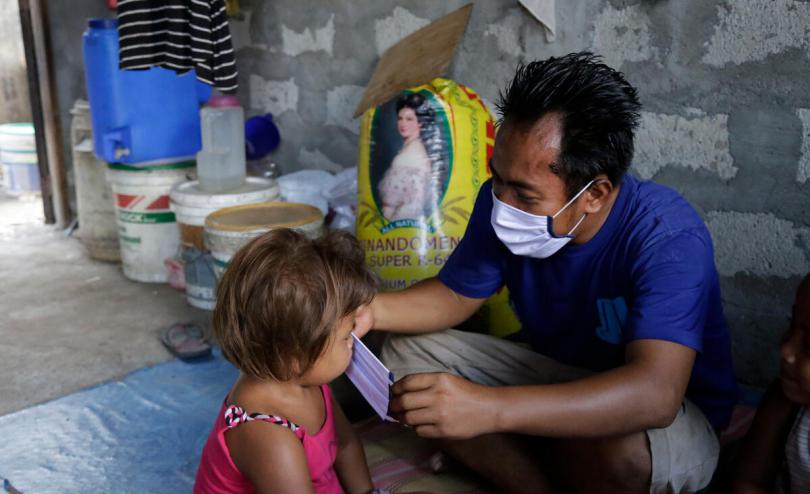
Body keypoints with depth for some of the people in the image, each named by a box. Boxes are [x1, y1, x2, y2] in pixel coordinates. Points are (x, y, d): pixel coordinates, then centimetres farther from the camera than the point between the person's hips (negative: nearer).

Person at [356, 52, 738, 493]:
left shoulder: (667, 238, -32)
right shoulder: (503, 199, -13)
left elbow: (654, 393, -44)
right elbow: (454, 295, 0)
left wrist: (487, 408, -54)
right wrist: (367, 310, -21)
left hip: (676, 418, -5)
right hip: (552, 372, 6)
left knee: (608, 443, -41)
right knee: (407, 354, -9)